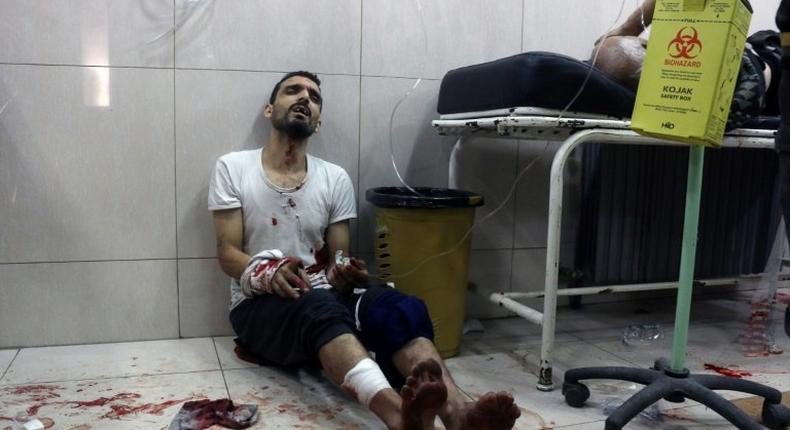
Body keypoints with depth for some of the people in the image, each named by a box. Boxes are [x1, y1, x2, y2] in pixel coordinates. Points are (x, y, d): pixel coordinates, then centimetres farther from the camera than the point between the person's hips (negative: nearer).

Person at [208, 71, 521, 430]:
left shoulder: (335, 178, 8)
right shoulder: (232, 168, 2)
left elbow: (337, 259, 8)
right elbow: (228, 253, -3)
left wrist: (343, 273, -17)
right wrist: (268, 274, -25)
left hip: (325, 297, 3)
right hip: (260, 305, -3)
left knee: (401, 308, -31)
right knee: (321, 307, -40)